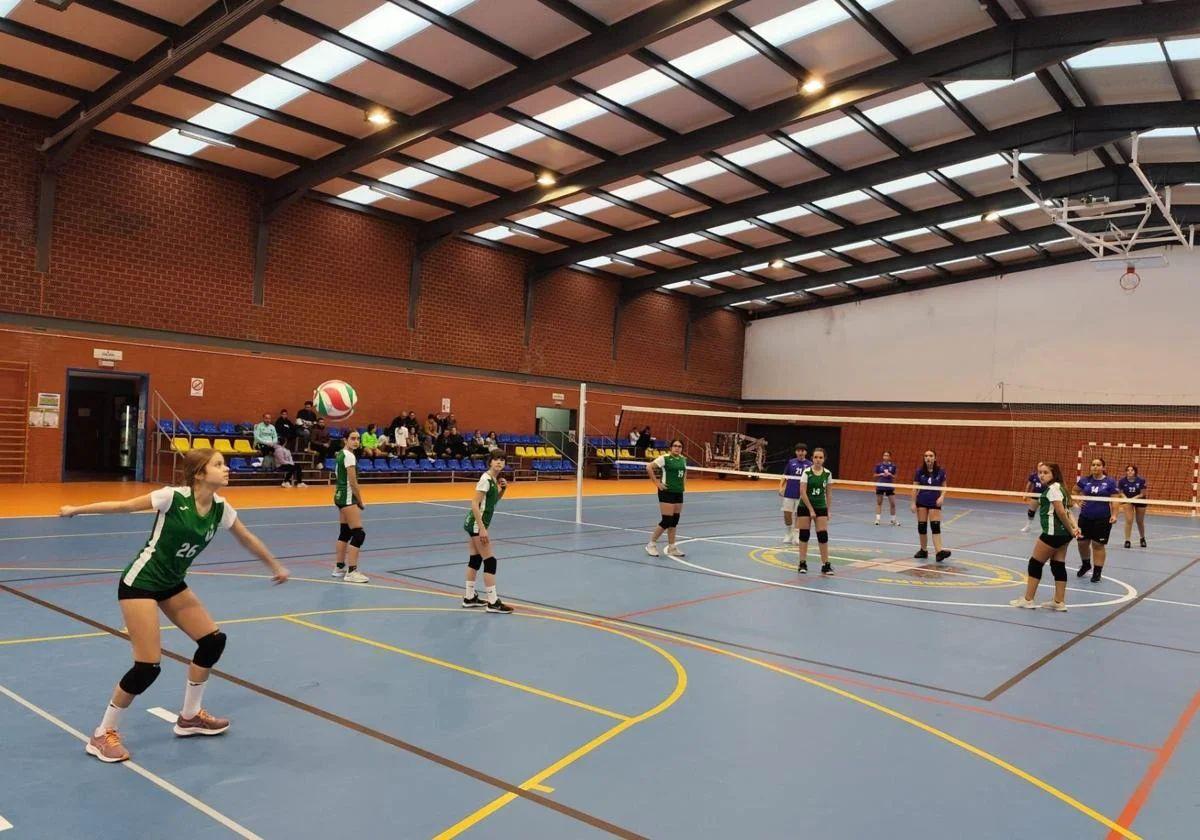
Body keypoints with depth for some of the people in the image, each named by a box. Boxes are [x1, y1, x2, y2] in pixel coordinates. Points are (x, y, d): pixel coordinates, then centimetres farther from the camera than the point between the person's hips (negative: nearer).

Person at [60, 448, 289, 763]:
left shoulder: (221, 509, -5)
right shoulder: (173, 497, -23)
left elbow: (248, 539, 11)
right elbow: (124, 506, -11)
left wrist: (275, 566, 22)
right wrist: (76, 509, -4)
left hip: (172, 584, 7)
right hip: (139, 583, -7)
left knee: (213, 640, 4)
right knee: (148, 666, -11)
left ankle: (189, 717, 23)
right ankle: (103, 734, 11)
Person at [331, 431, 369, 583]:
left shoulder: (340, 454, 12)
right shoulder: (349, 456, -16)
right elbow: (353, 482, -18)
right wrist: (360, 502, -7)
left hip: (340, 496, 10)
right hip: (348, 498, -10)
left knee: (345, 532, 17)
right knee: (359, 534, -10)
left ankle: (339, 567, 25)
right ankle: (351, 572, -11)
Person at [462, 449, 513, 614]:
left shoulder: (494, 479, 8)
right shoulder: (486, 479, -18)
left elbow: (494, 500, 23)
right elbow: (474, 504, -22)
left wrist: (503, 489, 4)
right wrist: (482, 529, -25)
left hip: (474, 524, 9)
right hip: (477, 524, -9)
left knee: (475, 559, 14)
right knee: (490, 561, -6)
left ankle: (469, 597, 23)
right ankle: (492, 602, -2)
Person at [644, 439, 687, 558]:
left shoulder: (683, 459, 9)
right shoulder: (664, 458, -13)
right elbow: (649, 467, -18)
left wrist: (683, 481, 13)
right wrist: (657, 483, -16)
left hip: (679, 492, 7)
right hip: (667, 491, -7)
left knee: (674, 521, 10)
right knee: (667, 521, -8)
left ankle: (671, 548, 18)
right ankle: (651, 544, 7)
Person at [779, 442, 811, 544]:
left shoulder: (809, 464, 0)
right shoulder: (791, 462, 5)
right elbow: (785, 476, 10)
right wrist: (781, 487, -3)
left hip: (801, 495, -1)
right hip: (789, 493, 1)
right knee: (787, 515, 3)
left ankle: (795, 537, 16)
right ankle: (788, 535, 20)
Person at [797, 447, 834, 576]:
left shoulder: (827, 474, -1)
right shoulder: (806, 472, -11)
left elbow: (828, 493, 7)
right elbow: (803, 492, -13)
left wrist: (828, 510, 6)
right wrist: (811, 510, -14)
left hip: (821, 507, 2)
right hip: (805, 507, -2)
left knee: (823, 535, -4)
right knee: (804, 534, 2)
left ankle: (826, 564, 3)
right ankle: (803, 563, 12)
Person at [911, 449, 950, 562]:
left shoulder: (940, 472, -3)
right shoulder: (920, 471, -2)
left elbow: (944, 487, 5)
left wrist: (942, 497, -14)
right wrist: (913, 503, -1)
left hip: (935, 502, -1)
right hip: (922, 502, 1)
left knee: (935, 526, -11)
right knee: (922, 526, 5)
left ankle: (939, 552, -19)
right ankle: (924, 550, 18)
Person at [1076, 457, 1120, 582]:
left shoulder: (1110, 482, -5)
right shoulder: (1085, 480, 2)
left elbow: (1115, 500, -7)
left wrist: (1114, 515, -16)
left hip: (1103, 519, -3)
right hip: (1085, 517, 3)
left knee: (1098, 545, 0)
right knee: (1082, 543, 9)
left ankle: (1097, 572, 10)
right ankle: (1085, 565, 34)